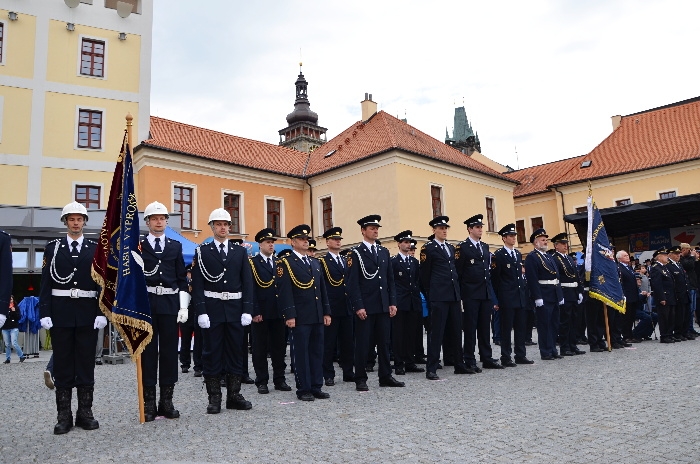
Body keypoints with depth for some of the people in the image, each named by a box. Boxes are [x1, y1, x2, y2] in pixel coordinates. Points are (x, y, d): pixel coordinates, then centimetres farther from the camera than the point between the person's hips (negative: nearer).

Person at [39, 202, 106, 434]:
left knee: (86, 363, 6)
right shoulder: (53, 247, 6)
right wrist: (45, 312, -6)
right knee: (62, 364, 5)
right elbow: (46, 282, 2)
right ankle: (64, 415, 13)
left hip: (87, 312, 0)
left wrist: (102, 312, -5)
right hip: (60, 311, 0)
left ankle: (85, 413, 15)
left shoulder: (96, 249, 5)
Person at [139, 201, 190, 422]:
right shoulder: (138, 246, 5)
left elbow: (182, 279, 9)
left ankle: (166, 401, 14)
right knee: (148, 351, 3)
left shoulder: (176, 246, 10)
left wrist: (183, 306, 1)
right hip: (146, 302, -2)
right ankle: (149, 402, 10)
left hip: (170, 304, 2)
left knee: (169, 350, 5)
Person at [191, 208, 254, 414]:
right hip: (212, 308, -2)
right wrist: (201, 311, -12)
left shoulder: (240, 251, 9)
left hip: (235, 309, 3)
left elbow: (247, 282, 5)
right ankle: (214, 398, 12)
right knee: (212, 353, 3)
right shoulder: (202, 251, 2)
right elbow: (197, 284, -3)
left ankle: (234, 396, 18)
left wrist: (247, 310, -3)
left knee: (236, 351, 7)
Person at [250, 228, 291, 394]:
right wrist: (254, 312, -14)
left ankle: (279, 379, 18)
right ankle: (262, 381, 13)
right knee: (260, 348, 4)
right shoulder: (252, 263, -1)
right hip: (260, 313, -4)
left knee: (279, 347, 9)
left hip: (278, 312, 4)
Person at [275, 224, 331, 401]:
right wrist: (289, 315, -17)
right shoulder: (285, 263, -4)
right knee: (301, 353, 1)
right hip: (300, 317, -6)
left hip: (317, 316, 7)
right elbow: (284, 292, -11)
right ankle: (303, 390, 11)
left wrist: (326, 312, 13)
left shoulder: (315, 262, 17)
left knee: (317, 352, 10)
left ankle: (316, 387, 19)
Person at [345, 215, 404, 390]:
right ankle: (360, 379, 13)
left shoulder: (384, 251, 13)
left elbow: (390, 279, 13)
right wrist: (358, 306, -14)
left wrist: (392, 302, 6)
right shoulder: (356, 253, -4)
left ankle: (385, 377, 21)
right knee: (362, 344, 3)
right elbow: (353, 282, -9)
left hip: (383, 306, 5)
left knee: (384, 342, 11)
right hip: (365, 306, -5)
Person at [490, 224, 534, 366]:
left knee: (520, 327, 10)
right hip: (507, 298, -7)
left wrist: (525, 293, 13)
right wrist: (497, 299, -10)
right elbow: (495, 278, -8)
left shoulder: (518, 254, 15)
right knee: (506, 328, -1)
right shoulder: (498, 255, -7)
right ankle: (506, 358, 6)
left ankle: (521, 355, 19)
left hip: (521, 297, 7)